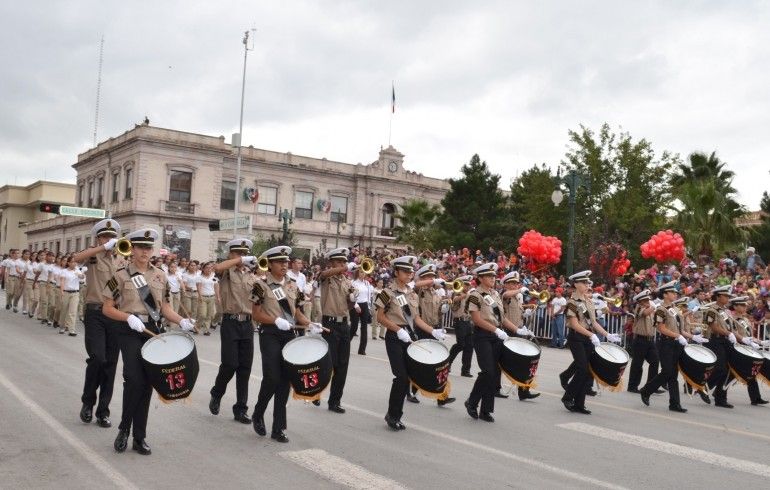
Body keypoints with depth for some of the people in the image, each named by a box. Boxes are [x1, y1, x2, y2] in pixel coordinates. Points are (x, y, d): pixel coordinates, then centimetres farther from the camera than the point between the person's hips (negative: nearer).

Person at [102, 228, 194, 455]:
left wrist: (181, 321, -6)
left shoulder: (160, 275, 9)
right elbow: (107, 309, -1)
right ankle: (124, 430, 7)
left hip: (153, 331, 4)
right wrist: (129, 317, -18)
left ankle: (139, 437, 16)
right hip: (130, 333, -4)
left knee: (147, 383, 5)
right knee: (134, 380, -16)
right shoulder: (121, 275, -2)